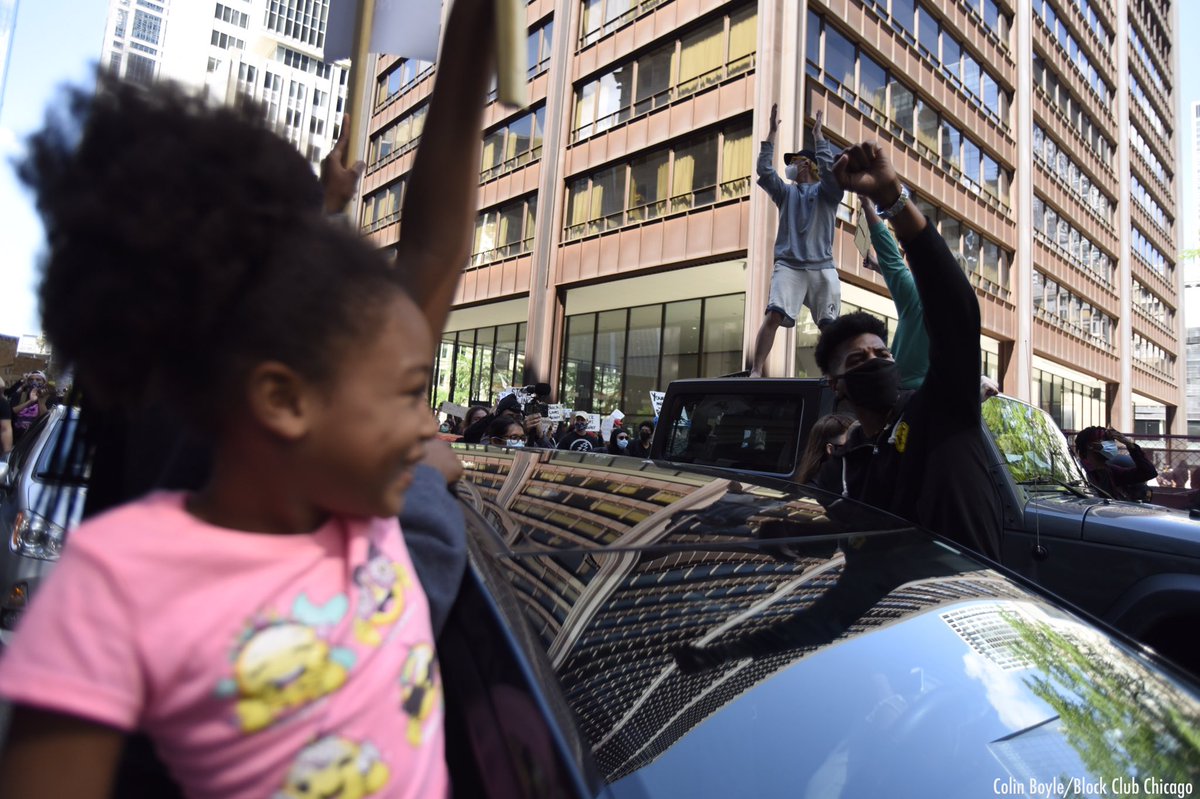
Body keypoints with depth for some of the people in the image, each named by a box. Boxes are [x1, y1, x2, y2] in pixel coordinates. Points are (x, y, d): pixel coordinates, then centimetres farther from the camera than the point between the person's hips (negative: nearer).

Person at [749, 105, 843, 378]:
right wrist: (772, 133, 2)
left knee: (830, 324, 0)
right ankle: (755, 371, -22)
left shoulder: (826, 191, 12)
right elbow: (764, 172, 5)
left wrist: (818, 135, -5)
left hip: (822, 267, 0)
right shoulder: (786, 192, 20)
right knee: (774, 316, -18)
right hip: (788, 265, 1)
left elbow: (830, 170, -10)